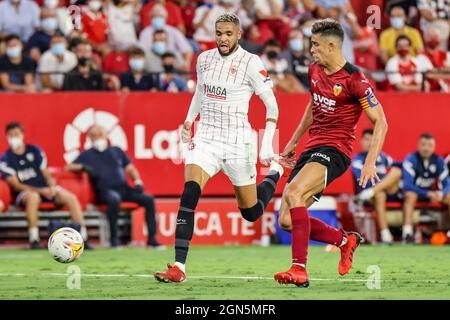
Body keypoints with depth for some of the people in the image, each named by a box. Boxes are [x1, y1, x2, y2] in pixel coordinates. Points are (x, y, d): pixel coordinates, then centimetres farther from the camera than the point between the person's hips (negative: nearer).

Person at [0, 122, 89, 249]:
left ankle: (83, 237, -23)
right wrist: (40, 191, -18)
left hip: (45, 189, 4)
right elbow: (16, 185, -8)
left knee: (70, 197, -20)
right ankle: (34, 240, -40)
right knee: (33, 196, -40)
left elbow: (46, 173, 9)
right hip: (24, 193, -4)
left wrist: (52, 187, -14)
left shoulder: (35, 151, 9)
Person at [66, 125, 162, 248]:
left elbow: (130, 169, 20)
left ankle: (152, 239, -16)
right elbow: (69, 167, 8)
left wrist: (138, 182, 1)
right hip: (105, 191, -4)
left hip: (123, 188, 4)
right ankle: (114, 238, -32)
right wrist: (83, 167, -11)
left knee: (148, 200, -17)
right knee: (114, 199, -39)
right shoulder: (87, 155, 15)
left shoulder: (117, 151, 22)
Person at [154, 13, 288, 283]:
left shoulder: (251, 63, -11)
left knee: (252, 213, 11)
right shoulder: (204, 59, 5)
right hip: (206, 137, 3)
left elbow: (272, 105, -6)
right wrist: (189, 122, 19)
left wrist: (267, 144, -12)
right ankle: (179, 267, -25)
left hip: (237, 143, -3)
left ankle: (275, 173, 45)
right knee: (189, 192, -23)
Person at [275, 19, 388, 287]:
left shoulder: (354, 79, -13)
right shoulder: (315, 71, 10)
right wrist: (293, 142, 31)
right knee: (287, 221, -1)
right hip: (312, 149, 8)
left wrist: (370, 162, -20)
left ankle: (300, 269, -34)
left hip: (334, 151, -8)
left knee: (293, 192, -33)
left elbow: (380, 122, -11)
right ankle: (346, 240, 22)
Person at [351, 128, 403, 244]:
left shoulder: (382, 156, 23)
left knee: (397, 170, -22)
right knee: (379, 195, -39)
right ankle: (385, 234, -44)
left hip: (389, 191, 4)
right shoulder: (357, 160, 4)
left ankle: (370, 193, -41)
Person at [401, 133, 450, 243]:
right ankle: (407, 231, -44)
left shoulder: (439, 160, -5)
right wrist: (428, 194, -36)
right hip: (414, 190, -4)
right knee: (410, 195, -38)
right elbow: (407, 185, -24)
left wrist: (441, 193, -32)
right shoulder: (411, 159, -17)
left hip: (432, 192, 4)